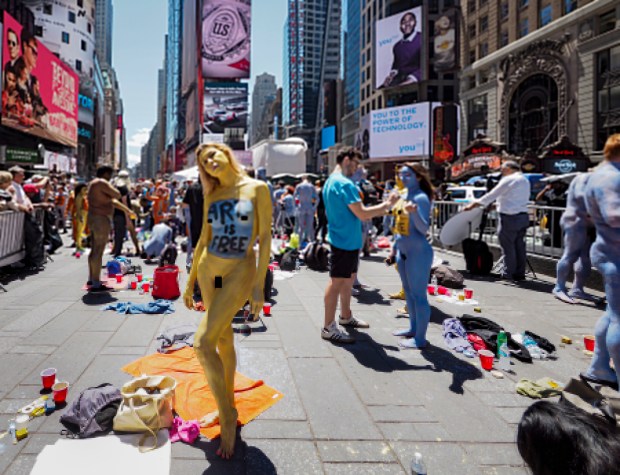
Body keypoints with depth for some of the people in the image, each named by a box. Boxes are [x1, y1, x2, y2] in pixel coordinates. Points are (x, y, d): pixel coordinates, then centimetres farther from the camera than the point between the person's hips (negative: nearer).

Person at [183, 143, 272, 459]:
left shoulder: (257, 189, -6)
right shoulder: (212, 195, 8)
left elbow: (265, 237, -9)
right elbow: (204, 238, 14)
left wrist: (259, 285, -14)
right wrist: (190, 282, 14)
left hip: (240, 272, -5)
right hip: (208, 270, 5)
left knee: (203, 343, -15)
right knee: (223, 340, 14)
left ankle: (227, 416, 2)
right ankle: (228, 407, 31)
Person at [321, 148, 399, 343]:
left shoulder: (330, 182, 15)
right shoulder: (344, 184, -19)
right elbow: (362, 214, -23)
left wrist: (381, 208, 13)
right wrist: (386, 204, -10)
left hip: (346, 240, 10)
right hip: (345, 241, -10)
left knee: (349, 279, 20)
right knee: (337, 282, -4)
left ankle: (346, 316, 35)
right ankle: (329, 328, 4)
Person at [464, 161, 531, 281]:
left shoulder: (509, 180, -11)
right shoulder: (525, 180, 16)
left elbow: (492, 194, -11)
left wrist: (474, 204, -5)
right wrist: (495, 205, 20)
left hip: (510, 218, -8)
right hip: (523, 217, 9)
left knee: (508, 246, -1)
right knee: (519, 246, 12)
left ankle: (509, 274, 5)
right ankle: (520, 273, 17)